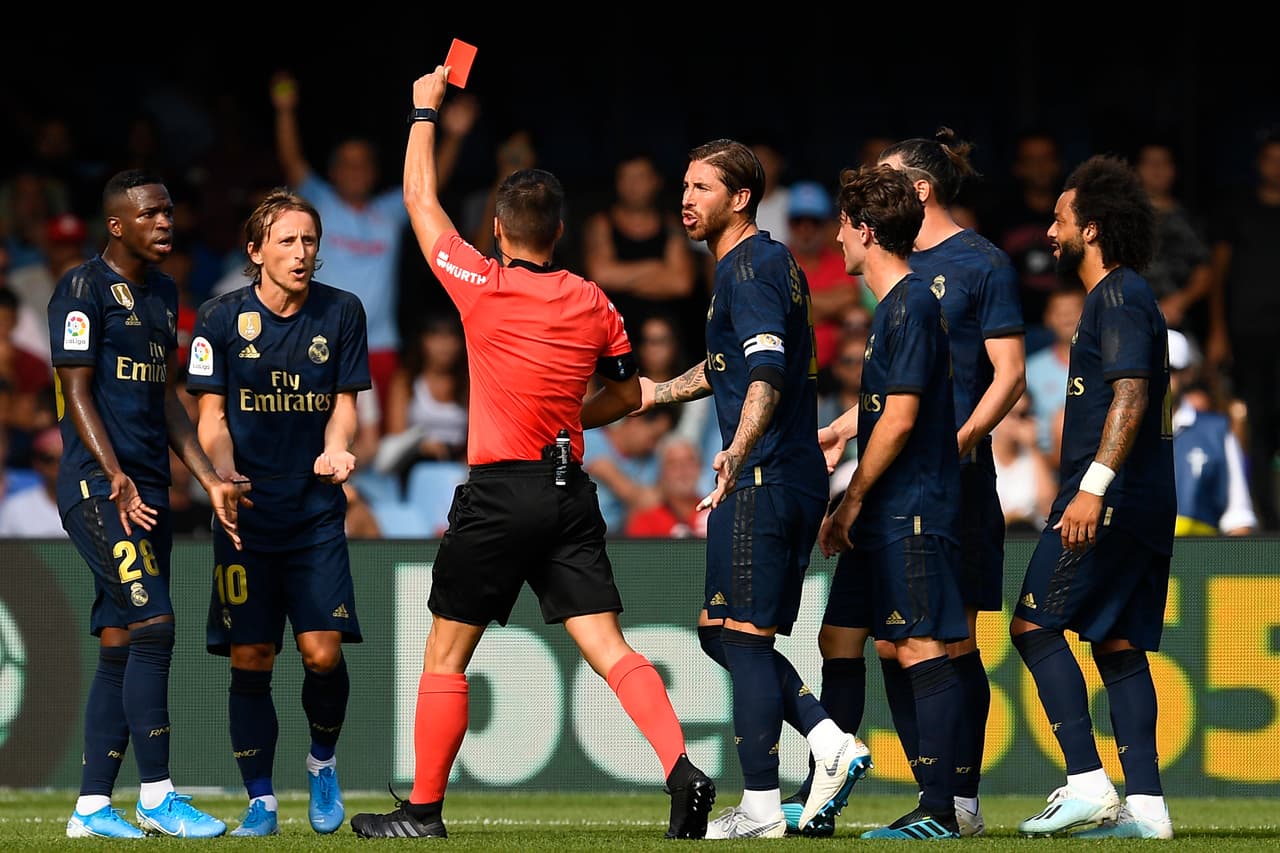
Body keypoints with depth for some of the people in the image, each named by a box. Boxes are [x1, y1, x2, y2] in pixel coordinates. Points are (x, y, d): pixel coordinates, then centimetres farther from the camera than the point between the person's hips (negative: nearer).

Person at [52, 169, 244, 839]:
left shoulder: (163, 293, 18)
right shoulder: (84, 289, -7)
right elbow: (77, 392, -12)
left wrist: (210, 480, 14)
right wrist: (117, 478, -21)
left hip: (148, 490, 8)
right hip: (97, 485, -8)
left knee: (120, 645, 6)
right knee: (153, 626, -15)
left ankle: (92, 806, 8)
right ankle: (156, 795, -12)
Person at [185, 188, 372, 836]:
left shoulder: (341, 313, 2)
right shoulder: (221, 318, -1)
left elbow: (344, 402, 6)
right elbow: (211, 415, 3)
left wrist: (335, 450, -16)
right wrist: (224, 471, -16)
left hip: (317, 510, 0)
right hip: (247, 511, 0)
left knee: (323, 651, -11)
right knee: (250, 658, -4)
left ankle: (323, 761, 17)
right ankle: (260, 801, 6)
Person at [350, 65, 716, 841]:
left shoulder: (482, 287, -6)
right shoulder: (594, 304, 6)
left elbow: (422, 202, 6)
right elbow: (627, 394, 18)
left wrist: (424, 112, 17)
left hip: (499, 492, -4)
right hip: (571, 492, 4)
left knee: (445, 656, 7)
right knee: (608, 645, -2)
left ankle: (423, 809, 11)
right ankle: (683, 769, -20)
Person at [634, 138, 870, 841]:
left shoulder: (749, 268, -12)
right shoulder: (773, 262, 19)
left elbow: (768, 371, -26)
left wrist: (738, 451, -38)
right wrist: (659, 392, 43)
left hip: (762, 483, -10)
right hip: (795, 480, 10)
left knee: (741, 637, -6)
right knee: (725, 635, 14)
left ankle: (760, 808, -5)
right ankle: (833, 746, 6)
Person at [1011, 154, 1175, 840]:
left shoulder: (1117, 297, -10)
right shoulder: (1122, 296, 21)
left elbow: (1131, 392, -21)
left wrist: (1092, 487, -28)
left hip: (1112, 500, -10)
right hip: (1145, 502, 10)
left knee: (1035, 623, -10)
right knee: (1118, 642, 8)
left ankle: (1087, 784, -15)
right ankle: (1144, 804, 3)